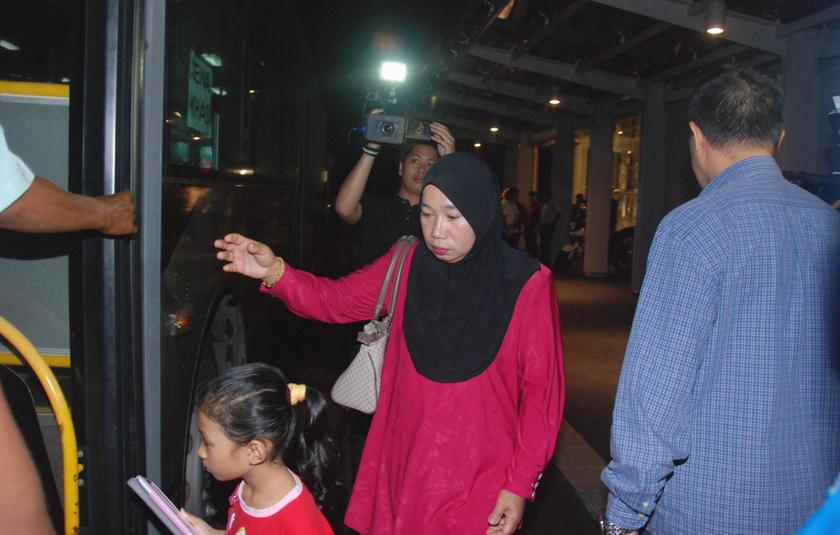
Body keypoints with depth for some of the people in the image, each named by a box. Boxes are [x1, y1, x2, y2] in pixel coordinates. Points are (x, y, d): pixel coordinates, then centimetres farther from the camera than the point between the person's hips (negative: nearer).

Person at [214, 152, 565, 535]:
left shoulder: (527, 284, -14)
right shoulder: (408, 264, -3)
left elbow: (541, 389, -10)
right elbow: (337, 300, 0)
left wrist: (520, 484, -10)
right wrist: (275, 272, -18)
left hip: (481, 480, -3)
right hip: (405, 463, 3)